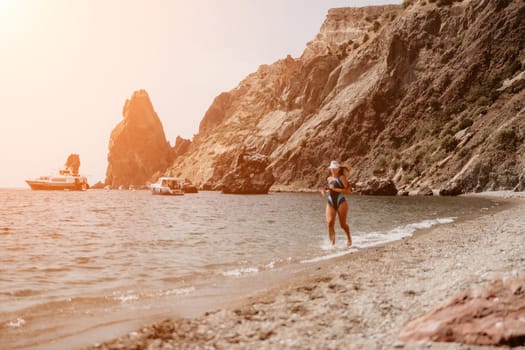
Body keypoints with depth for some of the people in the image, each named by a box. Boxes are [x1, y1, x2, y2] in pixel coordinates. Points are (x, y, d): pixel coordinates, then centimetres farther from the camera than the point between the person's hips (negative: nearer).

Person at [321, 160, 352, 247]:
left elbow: (348, 191, -12)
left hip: (341, 202, -4)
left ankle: (349, 238, 34)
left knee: (343, 224, 6)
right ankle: (332, 242, -10)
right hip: (330, 203, 4)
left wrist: (335, 189, -19)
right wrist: (325, 190, 9)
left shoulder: (342, 177, -4)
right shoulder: (329, 179, 13)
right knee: (330, 222, -16)